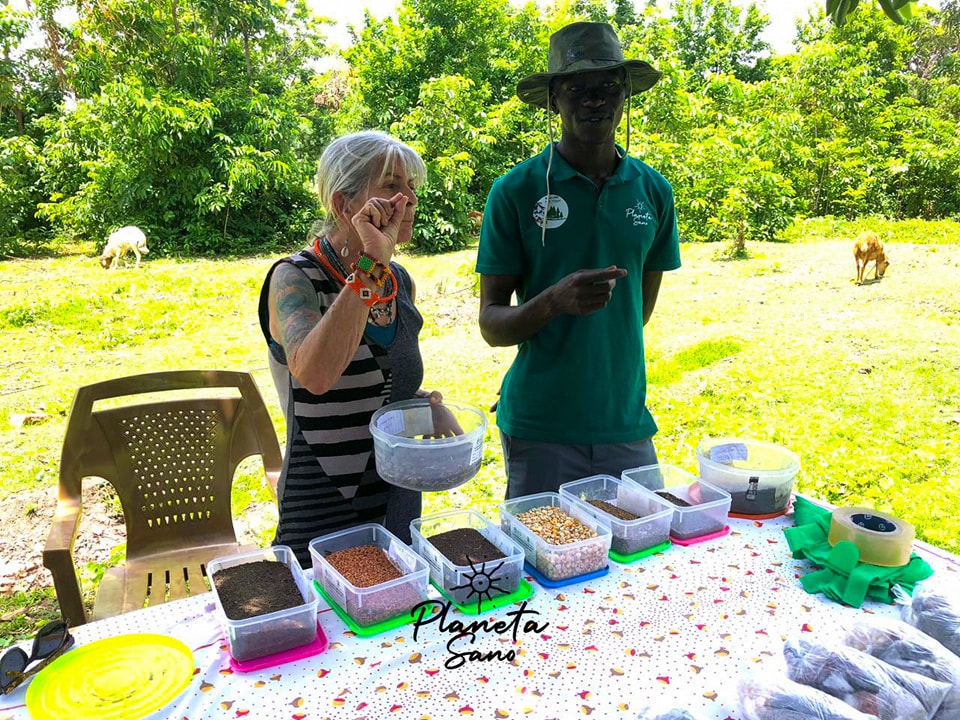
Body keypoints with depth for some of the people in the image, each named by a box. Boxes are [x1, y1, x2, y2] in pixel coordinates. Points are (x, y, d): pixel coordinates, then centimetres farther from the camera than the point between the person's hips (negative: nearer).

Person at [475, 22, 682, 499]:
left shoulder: (653, 190, 4)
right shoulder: (515, 191, -7)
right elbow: (491, 324, -8)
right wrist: (555, 301, -25)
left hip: (627, 422, 4)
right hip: (538, 426, -3)